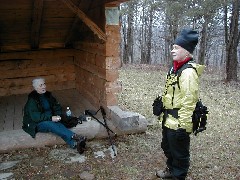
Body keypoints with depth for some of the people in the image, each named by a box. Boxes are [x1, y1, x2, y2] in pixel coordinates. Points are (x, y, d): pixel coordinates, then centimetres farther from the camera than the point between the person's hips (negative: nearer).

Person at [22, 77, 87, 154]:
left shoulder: (48, 95, 8)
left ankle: (74, 144, -50)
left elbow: (57, 106, 14)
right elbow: (35, 117, -22)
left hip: (50, 120, 5)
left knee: (60, 125, -28)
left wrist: (58, 115, -7)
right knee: (50, 125, -36)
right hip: (37, 124, -5)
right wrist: (51, 118, -27)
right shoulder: (32, 100, -13)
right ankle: (75, 136, -48)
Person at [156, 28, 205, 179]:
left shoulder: (188, 72, -22)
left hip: (178, 123, -10)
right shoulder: (175, 68, 9)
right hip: (169, 120, 10)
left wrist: (183, 126, -23)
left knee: (179, 153, 8)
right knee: (167, 147, 26)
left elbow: (189, 102, -25)